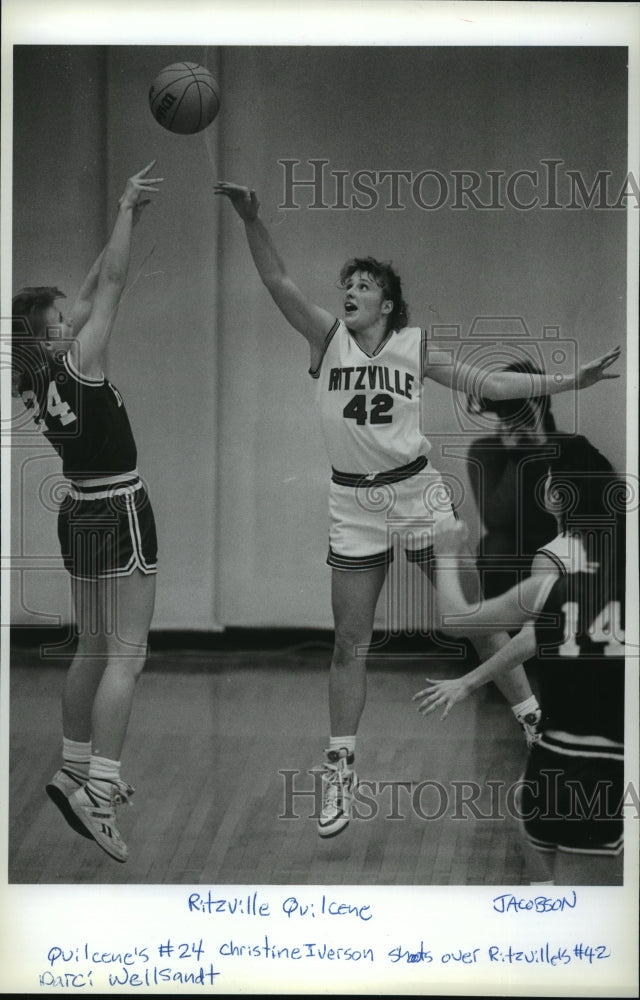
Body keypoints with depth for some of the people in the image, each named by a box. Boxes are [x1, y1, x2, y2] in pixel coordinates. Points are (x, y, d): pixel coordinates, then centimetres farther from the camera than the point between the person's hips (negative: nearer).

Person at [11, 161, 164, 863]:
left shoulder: (37, 380, 5)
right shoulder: (76, 365, -16)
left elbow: (92, 292, 11)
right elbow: (110, 287, -12)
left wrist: (128, 216, 13)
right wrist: (125, 212, -5)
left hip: (82, 514, 9)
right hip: (118, 516, -9)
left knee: (94, 652, 18)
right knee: (125, 656, -9)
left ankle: (77, 767, 26)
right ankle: (97, 791, -16)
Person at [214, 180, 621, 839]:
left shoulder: (414, 346, 0)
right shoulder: (326, 338, -3)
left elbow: (488, 382, 4)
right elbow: (277, 281, -15)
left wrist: (567, 382, -1)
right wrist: (250, 218, -29)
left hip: (417, 492, 0)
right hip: (352, 506, 0)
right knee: (349, 643, 2)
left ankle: (533, 719, 19)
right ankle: (340, 769, 10)